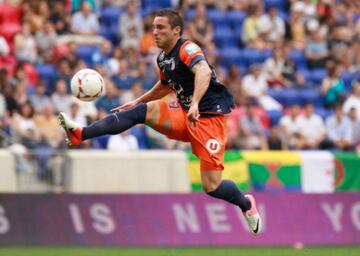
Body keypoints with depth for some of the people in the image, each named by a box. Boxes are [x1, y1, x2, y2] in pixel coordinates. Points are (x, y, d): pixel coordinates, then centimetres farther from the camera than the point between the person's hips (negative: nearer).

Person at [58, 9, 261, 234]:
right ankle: (81, 134, -24)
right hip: (185, 114, 7)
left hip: (209, 117, -7)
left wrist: (195, 103, -53)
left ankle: (246, 204, 19)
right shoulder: (163, 58, 9)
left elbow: (204, 71, -39)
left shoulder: (187, 49, -18)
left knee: (211, 186, -13)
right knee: (145, 110, -17)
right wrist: (137, 101, 27)